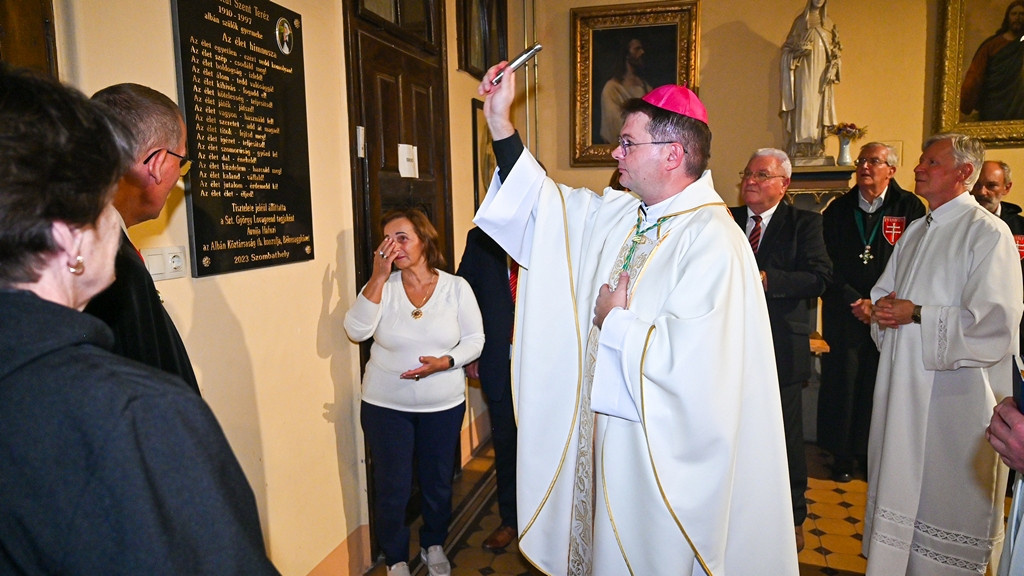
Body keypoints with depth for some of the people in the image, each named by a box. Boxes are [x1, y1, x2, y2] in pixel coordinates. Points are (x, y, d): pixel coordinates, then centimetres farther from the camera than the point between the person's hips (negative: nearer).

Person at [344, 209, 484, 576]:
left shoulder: (456, 287, -5)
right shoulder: (384, 286, -6)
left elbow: (475, 339, -3)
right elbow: (356, 330, -20)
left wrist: (445, 361, -20)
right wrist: (378, 277, -23)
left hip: (444, 405, 1)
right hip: (386, 405, 0)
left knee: (438, 481, 16)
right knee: (392, 487, 8)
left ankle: (434, 545, 43)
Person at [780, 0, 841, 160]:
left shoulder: (829, 23, 15)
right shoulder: (801, 21, 7)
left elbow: (835, 50, 13)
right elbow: (789, 47, 3)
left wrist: (832, 68, -1)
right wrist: (800, 49, -18)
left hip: (822, 72, 4)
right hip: (805, 71, -3)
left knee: (819, 108, 0)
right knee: (803, 105, -11)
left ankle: (817, 148, -1)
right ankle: (800, 148, -14)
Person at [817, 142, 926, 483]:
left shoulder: (909, 208, 1)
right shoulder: (838, 209, 6)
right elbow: (826, 265, 2)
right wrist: (855, 302, -9)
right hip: (844, 314, 1)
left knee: (881, 384, 3)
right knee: (842, 381, 3)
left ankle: (875, 455, 19)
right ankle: (844, 455, 17)